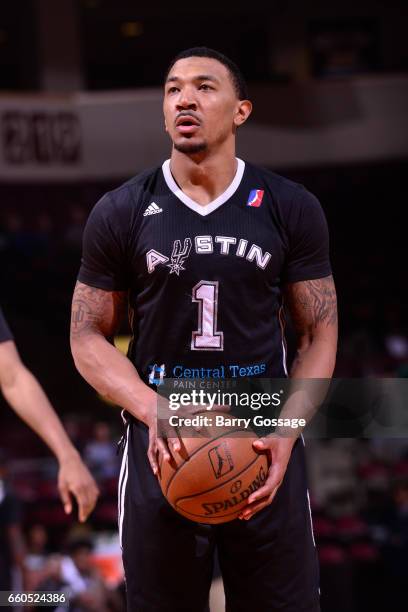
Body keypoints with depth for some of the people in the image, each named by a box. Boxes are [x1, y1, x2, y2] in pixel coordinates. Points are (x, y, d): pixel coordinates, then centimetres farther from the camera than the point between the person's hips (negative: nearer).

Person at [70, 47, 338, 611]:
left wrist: (288, 431, -13)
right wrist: (153, 411, -15)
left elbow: (319, 334, 4)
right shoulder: (120, 214, 0)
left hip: (265, 456, 0)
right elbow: (88, 336, 3)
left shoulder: (291, 209, 1)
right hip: (161, 452, 0)